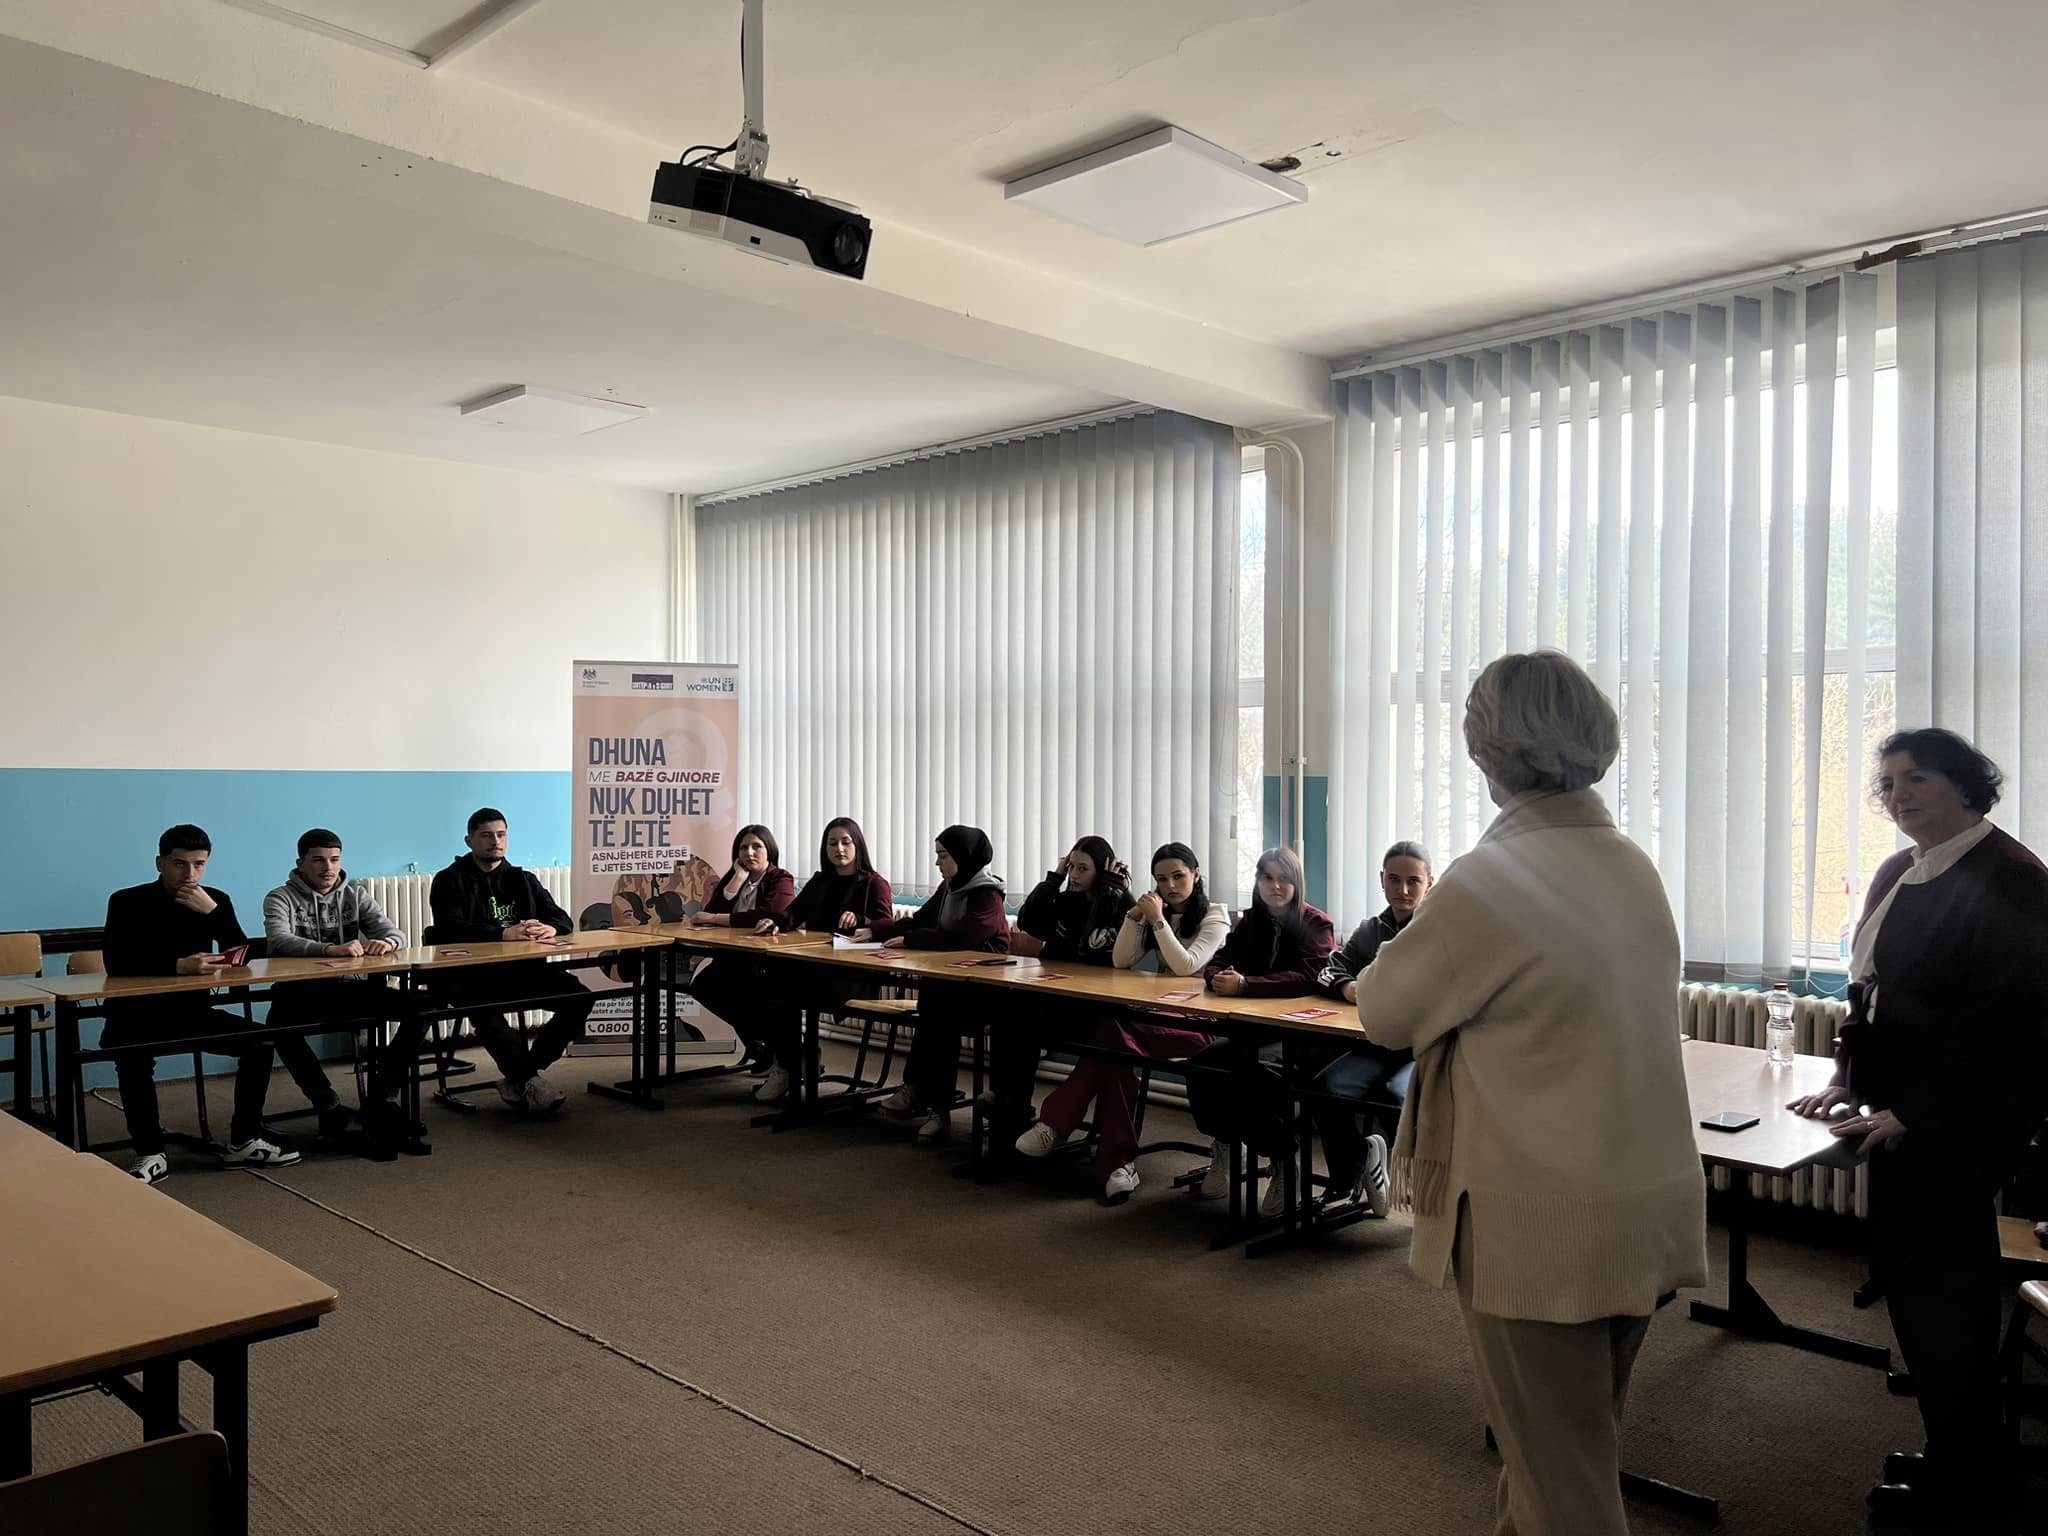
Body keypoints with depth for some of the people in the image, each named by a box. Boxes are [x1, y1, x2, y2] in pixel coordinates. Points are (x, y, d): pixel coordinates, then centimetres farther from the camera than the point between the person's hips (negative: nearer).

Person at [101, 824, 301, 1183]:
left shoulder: (215, 900, 1)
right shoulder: (128, 902, -11)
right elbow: (117, 963, -25)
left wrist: (212, 912, -21)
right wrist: (179, 966, -37)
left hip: (191, 1010, 4)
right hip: (135, 1014, -4)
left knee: (259, 1039, -13)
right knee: (133, 1055, -35)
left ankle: (243, 1142, -2)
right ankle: (150, 1154, -19)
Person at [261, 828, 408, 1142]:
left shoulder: (356, 895, 13)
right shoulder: (281, 899, 1)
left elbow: (395, 932, 4)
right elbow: (278, 940, -20)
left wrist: (387, 942, -23)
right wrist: (331, 949, -37)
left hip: (351, 990, 3)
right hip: (301, 994, -3)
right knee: (280, 1022, -38)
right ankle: (330, 1108, -25)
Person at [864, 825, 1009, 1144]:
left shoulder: (987, 896, -10)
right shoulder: (949, 888, 15)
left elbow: (959, 937, -23)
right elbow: (919, 920, 18)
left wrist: (909, 940, -16)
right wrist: (874, 931, 6)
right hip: (949, 983, 6)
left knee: (937, 1002, -32)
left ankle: (917, 1088, -22)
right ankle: (935, 1104, -25)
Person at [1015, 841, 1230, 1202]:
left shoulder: (1214, 916, 0)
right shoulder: (1155, 914, 18)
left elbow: (1186, 966, -16)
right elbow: (1121, 961, 6)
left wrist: (1158, 920, -17)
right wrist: (1135, 917, -6)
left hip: (1200, 1023, -5)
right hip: (1160, 1015, 6)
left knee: (1114, 1035, -32)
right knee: (1115, 1049, -31)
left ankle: (1056, 1124, -26)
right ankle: (1118, 1161, -33)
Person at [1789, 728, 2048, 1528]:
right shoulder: (1896, 874, 9)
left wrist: (1913, 1114, -18)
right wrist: (1848, 1077, 4)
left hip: (1956, 1124, -8)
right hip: (1900, 1112, 8)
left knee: (1943, 1287, 4)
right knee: (1908, 1274, 15)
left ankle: (1968, 1481, 23)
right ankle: (1960, 1452, 34)